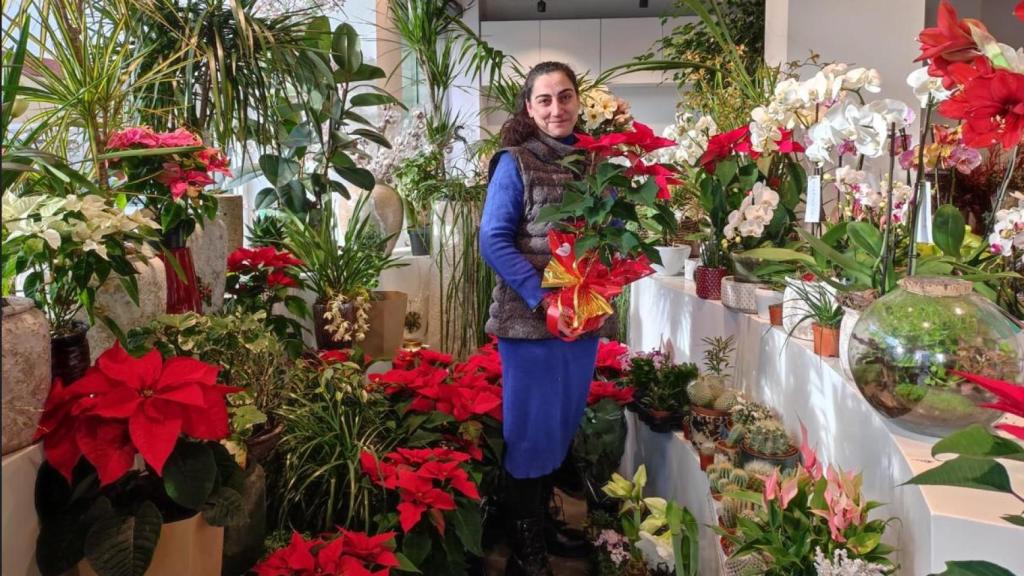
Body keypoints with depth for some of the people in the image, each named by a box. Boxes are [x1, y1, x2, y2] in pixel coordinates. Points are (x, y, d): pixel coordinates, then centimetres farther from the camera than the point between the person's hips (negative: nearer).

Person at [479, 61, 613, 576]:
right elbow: (493, 241, -11)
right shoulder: (514, 163, -5)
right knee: (531, 431, 4)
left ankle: (544, 526, 34)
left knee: (565, 427, 15)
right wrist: (544, 298, -19)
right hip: (530, 319, -5)